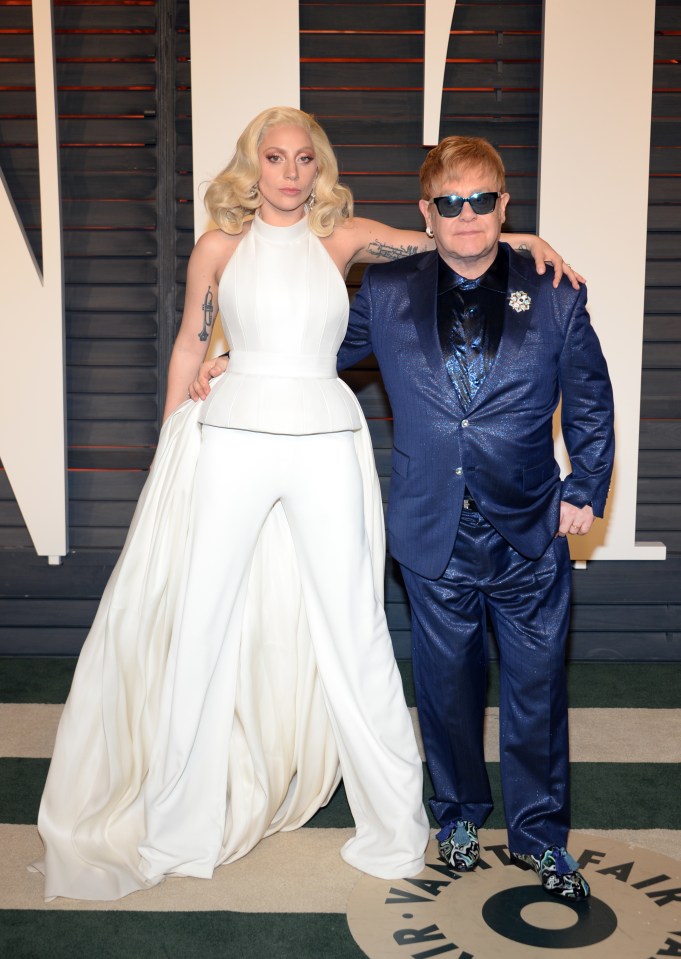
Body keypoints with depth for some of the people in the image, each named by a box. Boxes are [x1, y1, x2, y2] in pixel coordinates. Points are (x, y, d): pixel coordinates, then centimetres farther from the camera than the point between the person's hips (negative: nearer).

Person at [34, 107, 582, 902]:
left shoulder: (342, 239, 7)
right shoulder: (218, 249, 8)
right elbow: (188, 347, 13)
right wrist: (169, 447, 14)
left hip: (325, 447, 0)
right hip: (232, 440, 1)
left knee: (354, 632, 1)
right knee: (198, 627, 4)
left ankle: (395, 823, 20)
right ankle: (176, 828, 24)